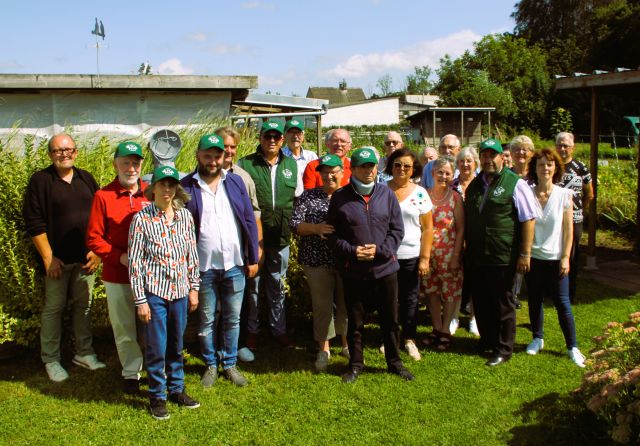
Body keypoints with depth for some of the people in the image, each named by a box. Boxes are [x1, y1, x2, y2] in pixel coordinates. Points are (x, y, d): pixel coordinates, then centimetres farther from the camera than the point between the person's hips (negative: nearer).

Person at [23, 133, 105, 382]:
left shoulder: (86, 179, 8)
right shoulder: (40, 181, -5)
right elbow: (34, 222, -9)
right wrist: (48, 258, -13)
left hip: (85, 258, 4)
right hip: (57, 259, -4)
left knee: (84, 305, 12)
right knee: (53, 308, 4)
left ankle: (84, 353, 25)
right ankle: (51, 360, 15)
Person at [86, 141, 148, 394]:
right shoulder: (103, 196, -3)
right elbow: (94, 238, -3)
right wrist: (120, 257, -14)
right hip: (118, 278, -1)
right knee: (125, 330, 10)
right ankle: (131, 374, 28)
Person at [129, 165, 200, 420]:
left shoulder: (185, 216, 3)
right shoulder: (141, 219, -8)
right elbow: (134, 262, -8)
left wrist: (194, 288, 9)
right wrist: (140, 300, -9)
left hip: (180, 291, 4)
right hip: (154, 292, -3)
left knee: (176, 346, 15)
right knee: (157, 348, 3)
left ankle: (176, 389, 31)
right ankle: (157, 396, 20)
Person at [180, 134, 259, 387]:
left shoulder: (235, 182, 3)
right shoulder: (186, 186, -5)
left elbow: (249, 221, 5)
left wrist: (253, 258, 3)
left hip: (234, 264, 2)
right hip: (203, 267, -2)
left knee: (233, 318, 12)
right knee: (207, 320, 12)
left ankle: (230, 364, 27)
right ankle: (211, 365, 27)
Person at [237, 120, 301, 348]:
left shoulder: (292, 164, 8)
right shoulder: (245, 164, -6)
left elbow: (298, 197, 17)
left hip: (280, 236, 3)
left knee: (277, 285, 15)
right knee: (252, 284, 7)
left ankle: (279, 329, 28)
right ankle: (252, 331, 23)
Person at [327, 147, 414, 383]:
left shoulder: (387, 194, 2)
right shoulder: (340, 198, -4)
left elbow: (397, 229, 2)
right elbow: (332, 234, -1)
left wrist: (380, 250, -12)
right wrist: (352, 251, -15)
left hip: (385, 268, 2)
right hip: (353, 272, -1)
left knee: (390, 319, 13)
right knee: (355, 321, 11)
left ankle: (394, 362, 30)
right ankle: (356, 364, 28)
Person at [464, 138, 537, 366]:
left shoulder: (515, 184, -8)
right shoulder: (474, 185, 12)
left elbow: (529, 220, -11)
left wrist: (525, 254, -14)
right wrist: (466, 248, 15)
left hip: (502, 257, -6)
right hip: (476, 256, 6)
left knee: (502, 304, 5)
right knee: (480, 302, 15)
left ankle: (503, 349, 19)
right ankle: (487, 340, 33)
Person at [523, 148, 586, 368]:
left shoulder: (564, 195, -3)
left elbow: (568, 229, -1)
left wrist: (566, 257, -6)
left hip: (555, 258, -1)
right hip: (532, 257, 2)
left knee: (562, 302, -1)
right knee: (535, 300, 11)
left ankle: (572, 347, 11)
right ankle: (537, 338, 28)